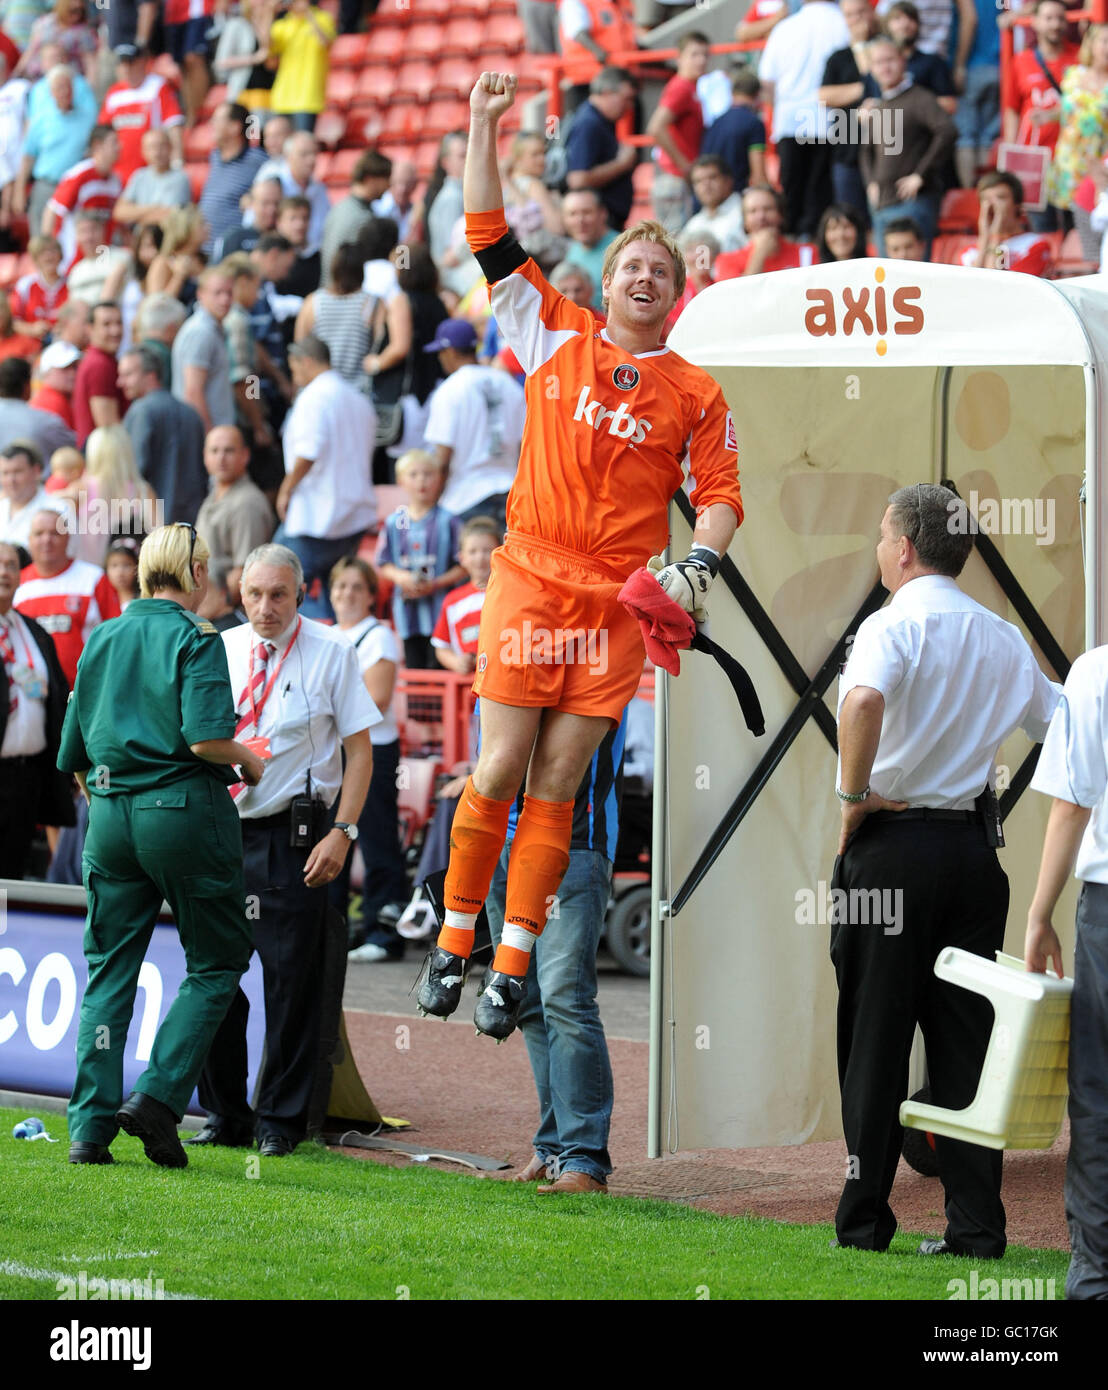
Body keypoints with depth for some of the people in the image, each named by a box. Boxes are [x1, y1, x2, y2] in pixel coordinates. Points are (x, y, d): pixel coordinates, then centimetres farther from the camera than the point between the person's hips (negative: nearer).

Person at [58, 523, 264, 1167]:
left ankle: (91, 1126, 3)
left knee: (109, 971, 9)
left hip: (111, 815, 5)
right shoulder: (196, 640, -7)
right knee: (216, 964, 7)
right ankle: (156, 1097, -7)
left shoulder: (102, 639, 11)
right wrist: (249, 761, 0)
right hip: (185, 809, -5)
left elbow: (75, 754, 14)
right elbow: (206, 738, -19)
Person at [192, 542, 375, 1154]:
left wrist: (342, 832, -12)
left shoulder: (331, 652, -2)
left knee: (291, 978, 0)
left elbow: (359, 749, -2)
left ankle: (280, 1120, 10)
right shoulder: (220, 650, 7)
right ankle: (224, 1115, 17)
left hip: (293, 835, -3)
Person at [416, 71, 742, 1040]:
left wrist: (700, 562, -10)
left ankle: (513, 968, 3)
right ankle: (455, 942, 6)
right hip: (530, 580, -1)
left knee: (557, 788, 1)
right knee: (499, 773, -5)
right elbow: (490, 239, 6)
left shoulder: (696, 394, 8)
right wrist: (484, 125, 2)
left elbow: (720, 490, 10)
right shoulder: (556, 336, 7)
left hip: (621, 599, 1)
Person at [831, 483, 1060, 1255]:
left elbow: (863, 700, -30)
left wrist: (853, 793, -18)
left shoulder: (894, 625, -9)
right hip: (975, 849, 5)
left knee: (876, 1039, 2)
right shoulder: (1003, 638, 11)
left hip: (892, 846, -5)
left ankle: (864, 1220, 5)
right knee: (967, 1037, 7)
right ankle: (976, 1225, 4)